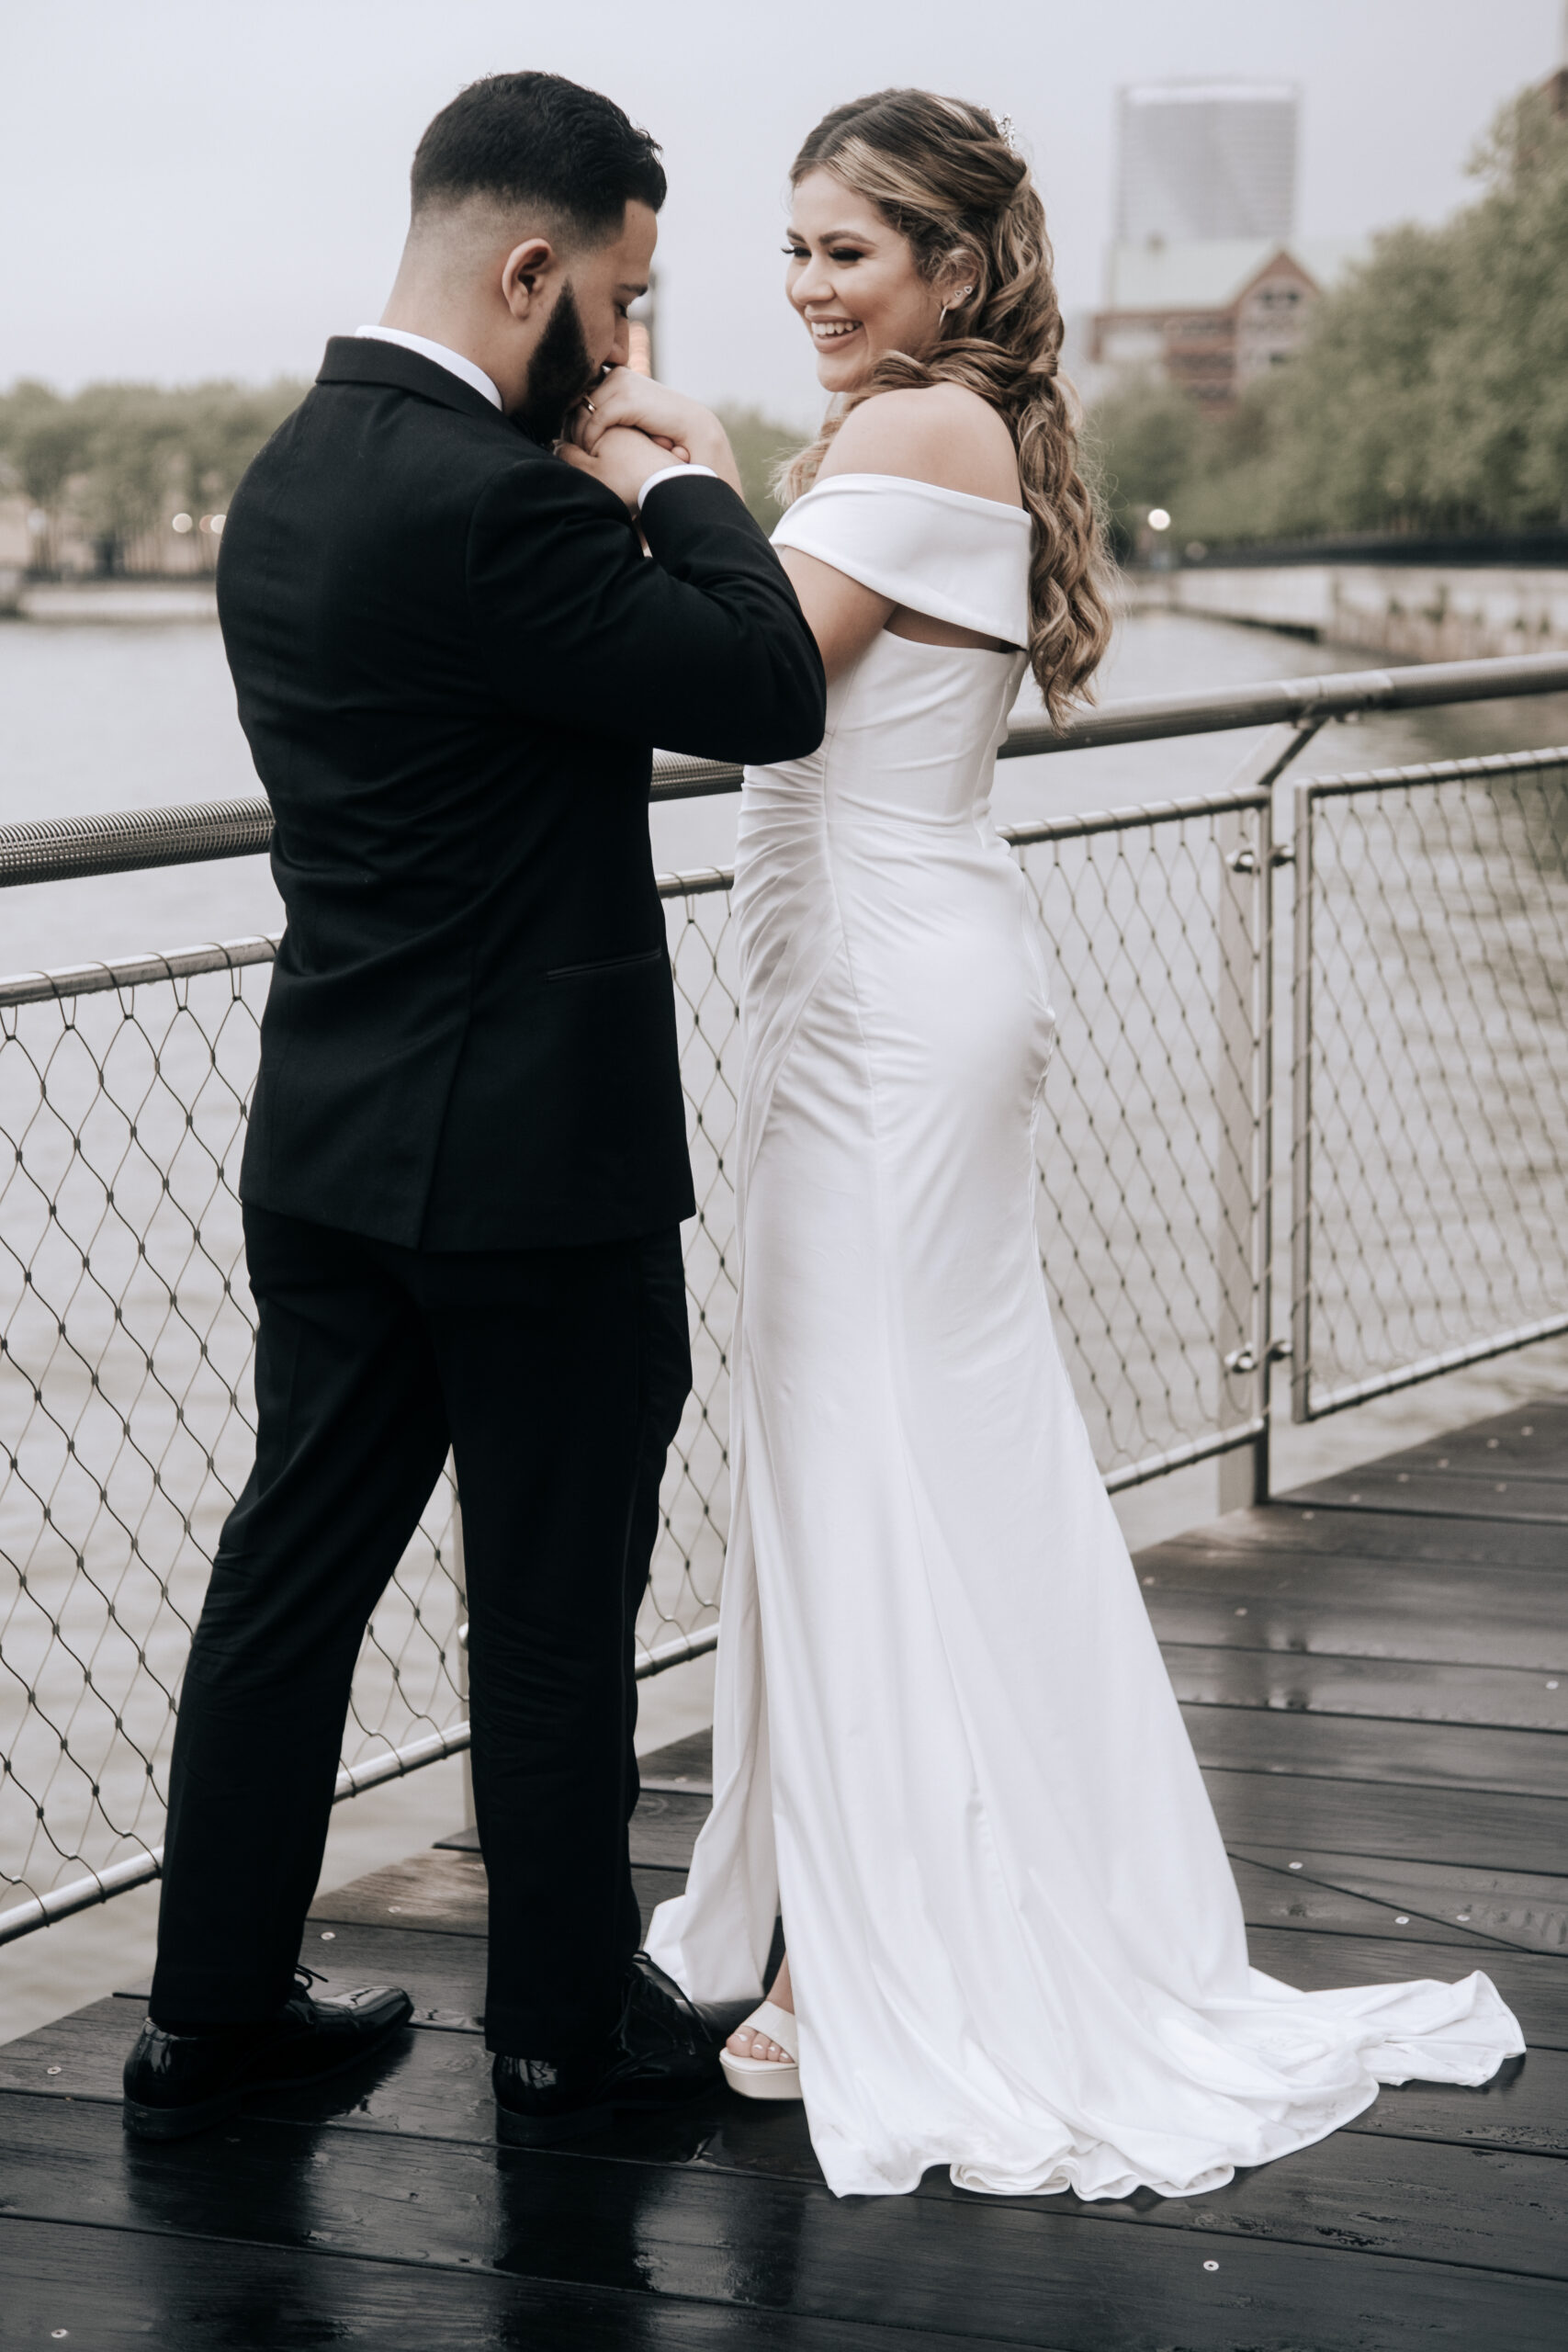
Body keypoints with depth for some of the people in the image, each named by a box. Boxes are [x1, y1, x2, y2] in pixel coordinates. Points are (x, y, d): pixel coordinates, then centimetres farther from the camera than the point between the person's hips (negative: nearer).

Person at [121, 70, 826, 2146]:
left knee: (294, 1571, 14)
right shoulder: (489, 499, -21)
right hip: (533, 1158, -8)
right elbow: (771, 694, -19)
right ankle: (568, 2030, 20)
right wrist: (695, 487, -3)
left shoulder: (289, 479, 9)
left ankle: (214, 2012, 23)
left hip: (329, 1147, 9)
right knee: (556, 1604, 6)